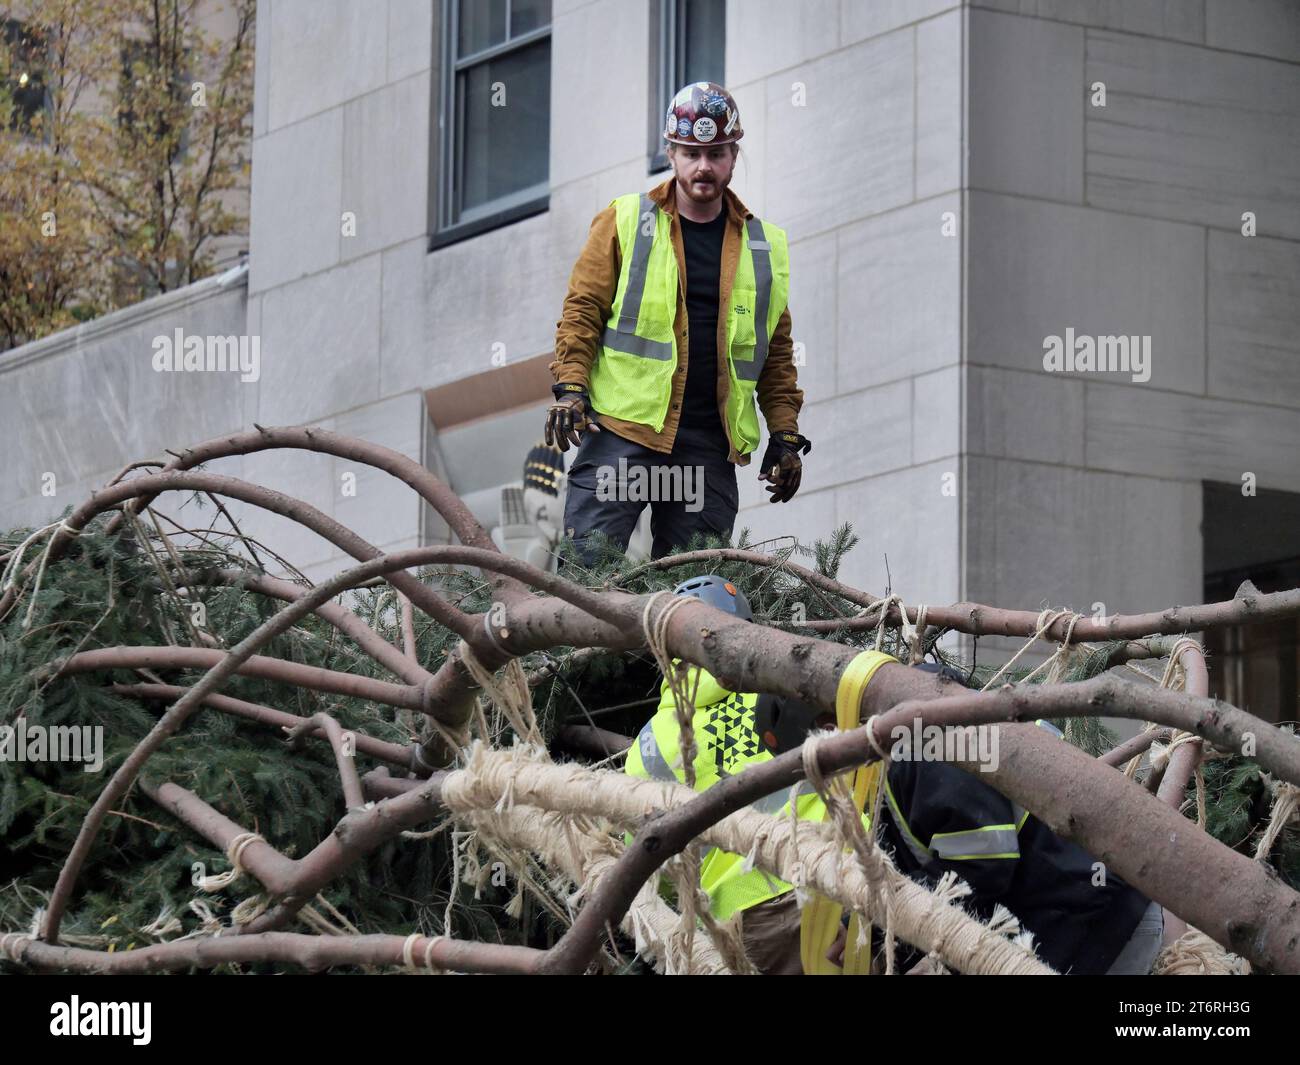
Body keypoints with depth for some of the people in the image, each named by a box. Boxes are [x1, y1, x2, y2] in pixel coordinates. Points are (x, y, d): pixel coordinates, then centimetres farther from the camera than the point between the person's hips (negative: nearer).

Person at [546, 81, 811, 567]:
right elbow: (582, 310, 4)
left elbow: (776, 353, 19)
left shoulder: (764, 247, 15)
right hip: (623, 429, -3)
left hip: (710, 446, 3)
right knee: (587, 563, -13)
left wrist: (785, 435, 12)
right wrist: (570, 388, -10)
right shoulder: (625, 222, 6)